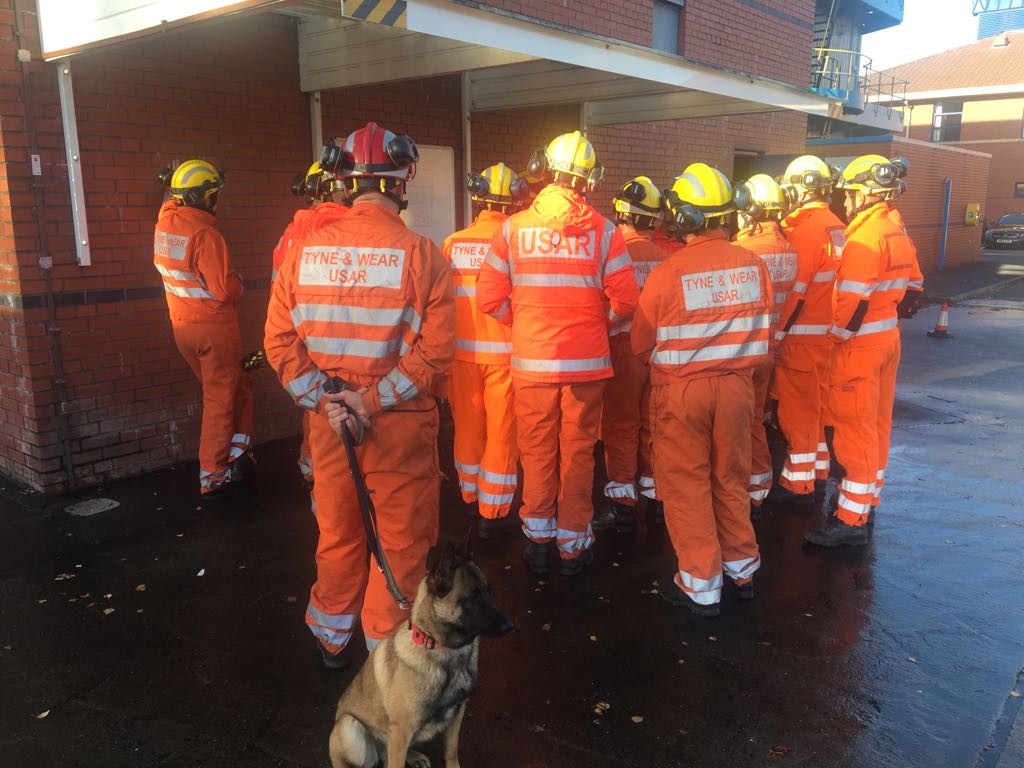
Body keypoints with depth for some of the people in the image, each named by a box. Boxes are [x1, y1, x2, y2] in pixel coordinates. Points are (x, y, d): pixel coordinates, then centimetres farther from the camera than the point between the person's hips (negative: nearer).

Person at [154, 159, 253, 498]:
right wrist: (238, 282, -3)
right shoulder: (204, 234, -21)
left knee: (235, 387, 21)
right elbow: (225, 290, -21)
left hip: (181, 326, 8)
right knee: (221, 400, 5)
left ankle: (234, 456, 21)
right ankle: (211, 477, 12)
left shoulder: (164, 224, 1)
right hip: (214, 327, -7)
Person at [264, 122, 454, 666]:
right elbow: (434, 351, -18)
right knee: (401, 540, 13)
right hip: (401, 424, -4)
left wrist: (323, 400, -5)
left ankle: (332, 638, 39)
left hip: (327, 418, 4)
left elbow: (279, 341, -4)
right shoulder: (421, 254, -13)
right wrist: (375, 399, -13)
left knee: (337, 532, 21)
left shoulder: (306, 249, -3)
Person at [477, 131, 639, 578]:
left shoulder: (513, 228, -2)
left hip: (531, 360, 1)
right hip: (587, 361, 0)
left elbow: (488, 298, -2)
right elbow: (626, 301, -5)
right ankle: (573, 545, 21)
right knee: (578, 453, 10)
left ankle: (537, 541, 23)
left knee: (536, 452, 13)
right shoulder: (603, 230, -4)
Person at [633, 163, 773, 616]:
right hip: (737, 386, 4)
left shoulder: (668, 273, -17)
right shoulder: (754, 265, -7)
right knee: (731, 480, 19)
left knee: (687, 486, 9)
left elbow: (642, 344, -5)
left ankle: (701, 585, 17)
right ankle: (742, 569, 34)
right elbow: (760, 332, 3)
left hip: (681, 391, -4)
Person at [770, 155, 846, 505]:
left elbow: (795, 292, -20)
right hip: (827, 330, 8)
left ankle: (798, 482, 10)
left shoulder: (807, 229, -17)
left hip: (802, 335, -8)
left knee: (797, 409, 1)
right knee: (818, 403, 18)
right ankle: (818, 469, 31)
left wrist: (775, 335, -15)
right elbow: (825, 282, 12)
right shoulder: (835, 226, 7)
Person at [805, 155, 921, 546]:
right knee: (877, 425, 16)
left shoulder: (866, 235, -19)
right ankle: (868, 503, 29)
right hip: (889, 339, 9)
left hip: (859, 344, -9)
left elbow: (854, 299, -24)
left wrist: (837, 337, -13)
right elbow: (913, 289, 15)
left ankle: (851, 520, 3)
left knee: (855, 429, -3)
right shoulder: (898, 232, 9)